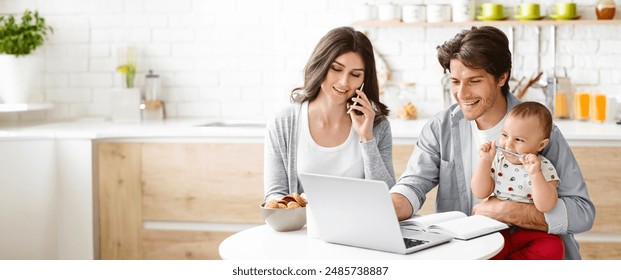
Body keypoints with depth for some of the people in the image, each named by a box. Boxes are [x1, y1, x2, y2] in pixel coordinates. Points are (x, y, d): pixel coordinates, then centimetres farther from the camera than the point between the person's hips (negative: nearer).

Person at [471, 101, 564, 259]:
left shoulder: (544, 168, -7)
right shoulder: (497, 161, 3)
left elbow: (545, 206, -19)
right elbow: (480, 193, -2)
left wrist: (535, 174, -30)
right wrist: (485, 161, -11)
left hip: (531, 232, -1)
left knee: (552, 248, -29)